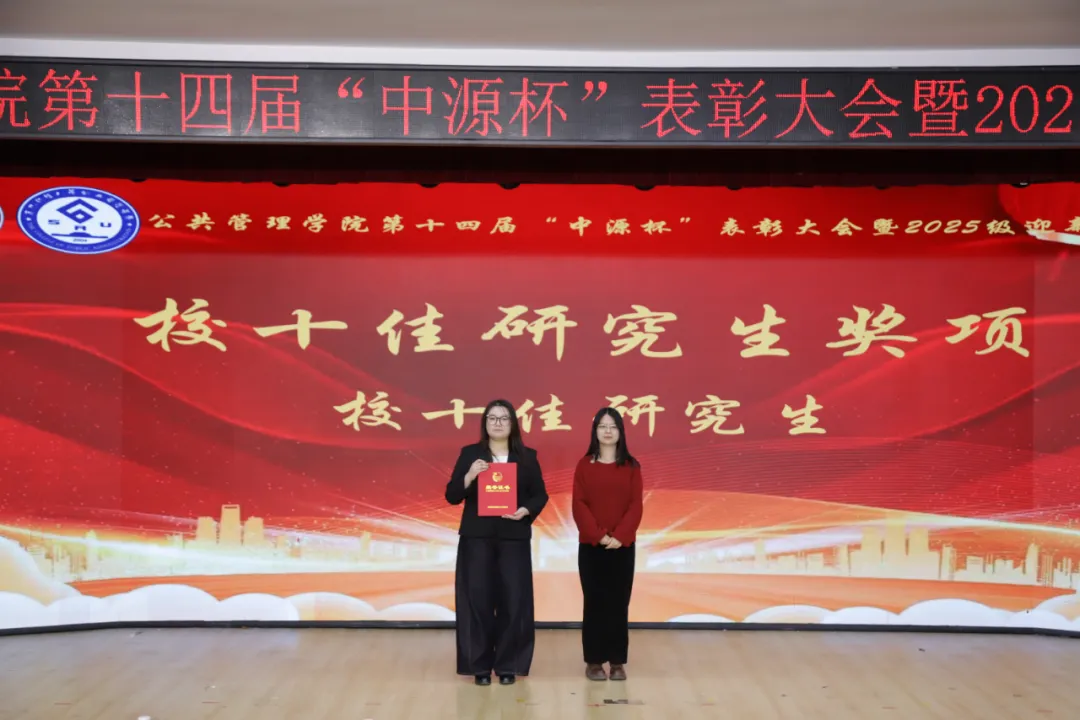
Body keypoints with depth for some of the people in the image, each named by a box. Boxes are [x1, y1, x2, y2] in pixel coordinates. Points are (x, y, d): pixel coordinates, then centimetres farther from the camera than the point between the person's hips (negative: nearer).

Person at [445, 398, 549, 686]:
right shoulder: (470, 454, 5)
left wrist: (526, 511, -13)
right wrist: (469, 476, -18)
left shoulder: (527, 456, 7)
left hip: (514, 539, 1)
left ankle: (508, 665, 11)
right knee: (477, 600, -2)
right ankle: (480, 665, 9)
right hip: (476, 538, -1)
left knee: (513, 600, -1)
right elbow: (452, 496, 0)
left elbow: (541, 495, 7)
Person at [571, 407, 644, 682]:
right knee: (594, 602, 3)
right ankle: (594, 661, 9)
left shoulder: (631, 466, 4)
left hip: (623, 546, 1)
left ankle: (617, 662, 11)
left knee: (619, 603, 3)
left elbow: (635, 505, -1)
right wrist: (598, 535, -14)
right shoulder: (584, 465, 3)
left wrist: (620, 536, -14)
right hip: (590, 545, 0)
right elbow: (579, 505, -3)